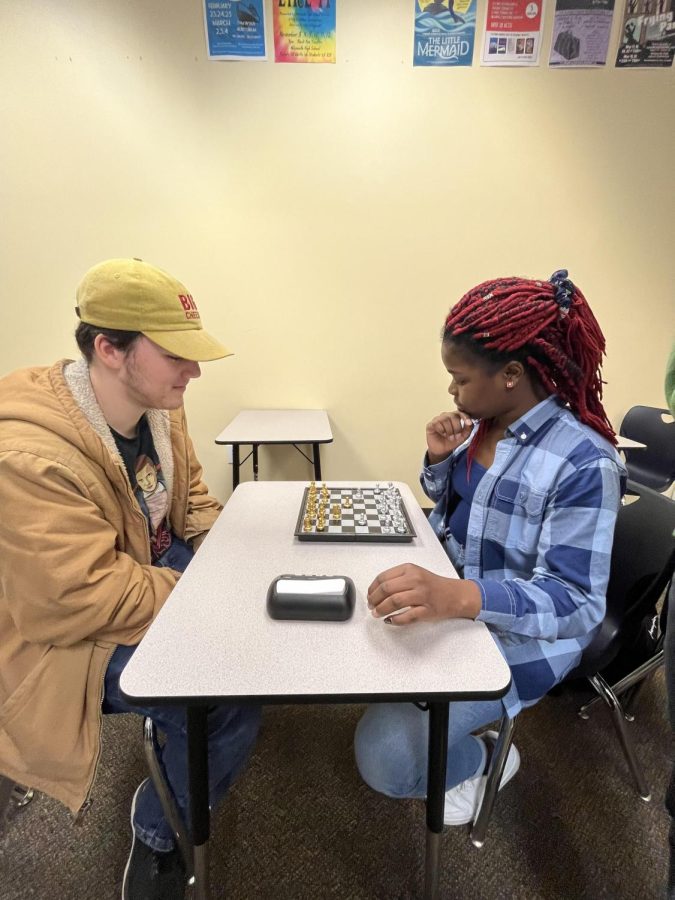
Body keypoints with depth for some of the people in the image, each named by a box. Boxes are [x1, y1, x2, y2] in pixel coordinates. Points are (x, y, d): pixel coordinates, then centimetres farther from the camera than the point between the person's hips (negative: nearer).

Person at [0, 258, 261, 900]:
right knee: (230, 700, -22)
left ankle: (175, 728, 28)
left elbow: (190, 496, 8)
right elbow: (83, 601, -31)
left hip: (161, 566, 8)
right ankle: (160, 832, 12)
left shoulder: (158, 407, -5)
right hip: (71, 638, -7)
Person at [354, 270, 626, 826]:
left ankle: (483, 760, 17)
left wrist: (460, 598, -46)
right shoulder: (483, 422, -3)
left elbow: (575, 603, -28)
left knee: (386, 755, -16)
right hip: (447, 597, 8)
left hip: (517, 636, -7)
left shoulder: (583, 464, -26)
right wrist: (440, 460, -12)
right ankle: (425, 696, 29)